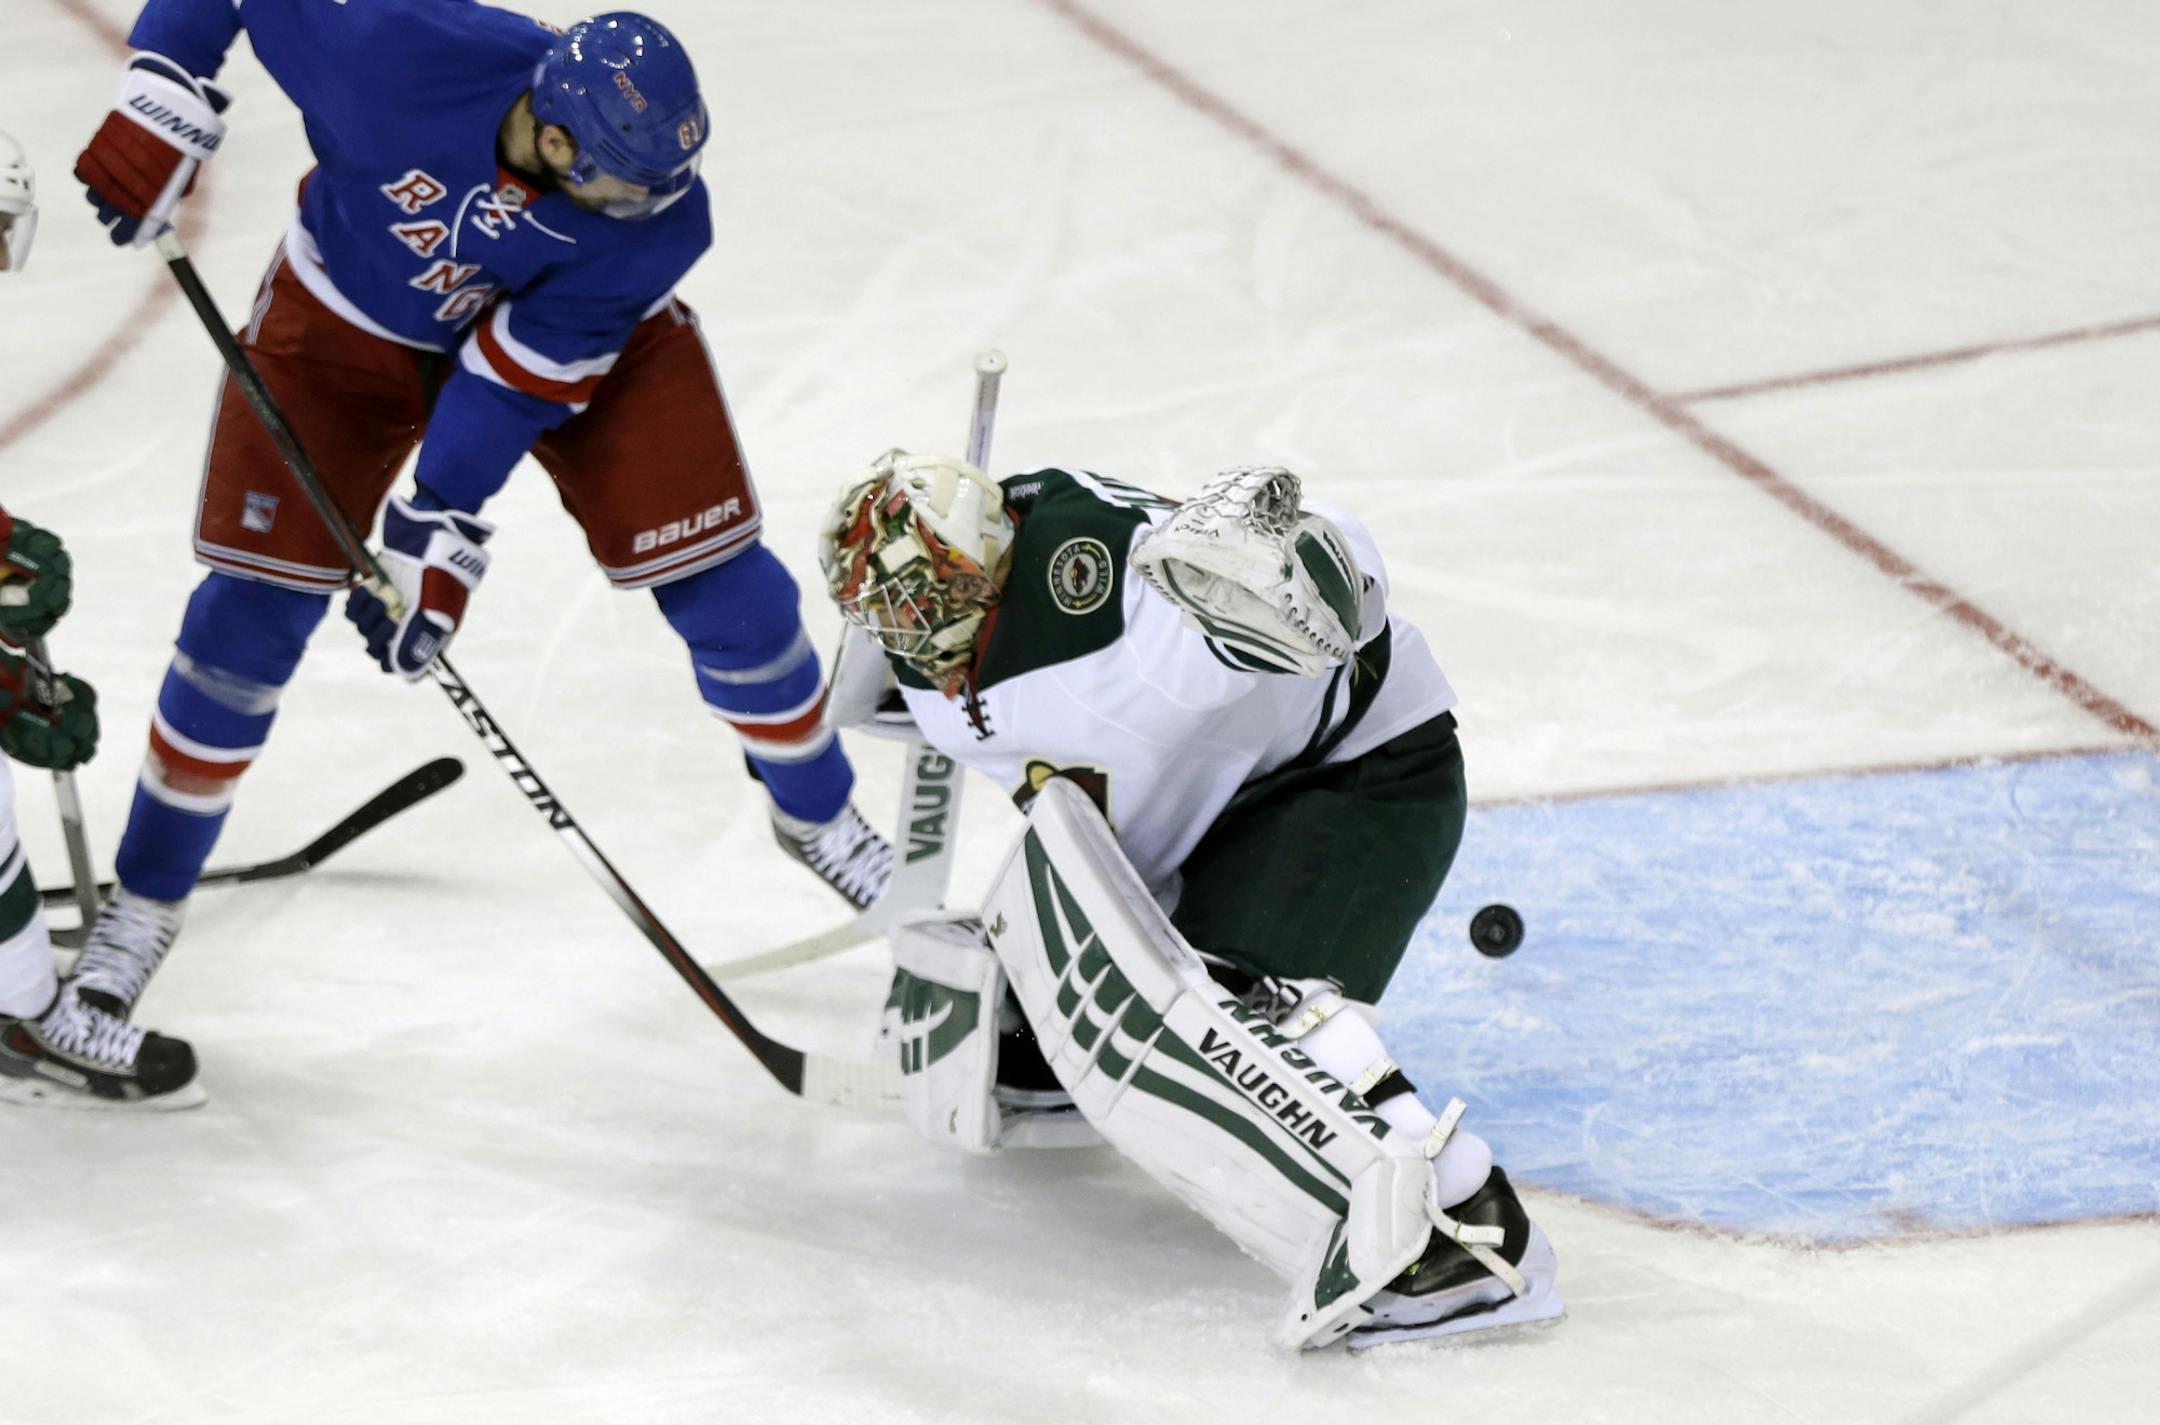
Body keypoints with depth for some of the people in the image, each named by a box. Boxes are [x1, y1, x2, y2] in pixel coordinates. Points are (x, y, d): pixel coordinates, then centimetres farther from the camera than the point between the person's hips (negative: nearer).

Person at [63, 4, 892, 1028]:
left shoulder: (658, 220, -32)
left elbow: (523, 373, -28)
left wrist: (438, 536, -30)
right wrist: (165, 94, -32)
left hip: (579, 328, 1)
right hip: (350, 318, -1)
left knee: (720, 586, -4)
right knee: (255, 607, -6)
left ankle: (819, 817, 24)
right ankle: (148, 896, 13)